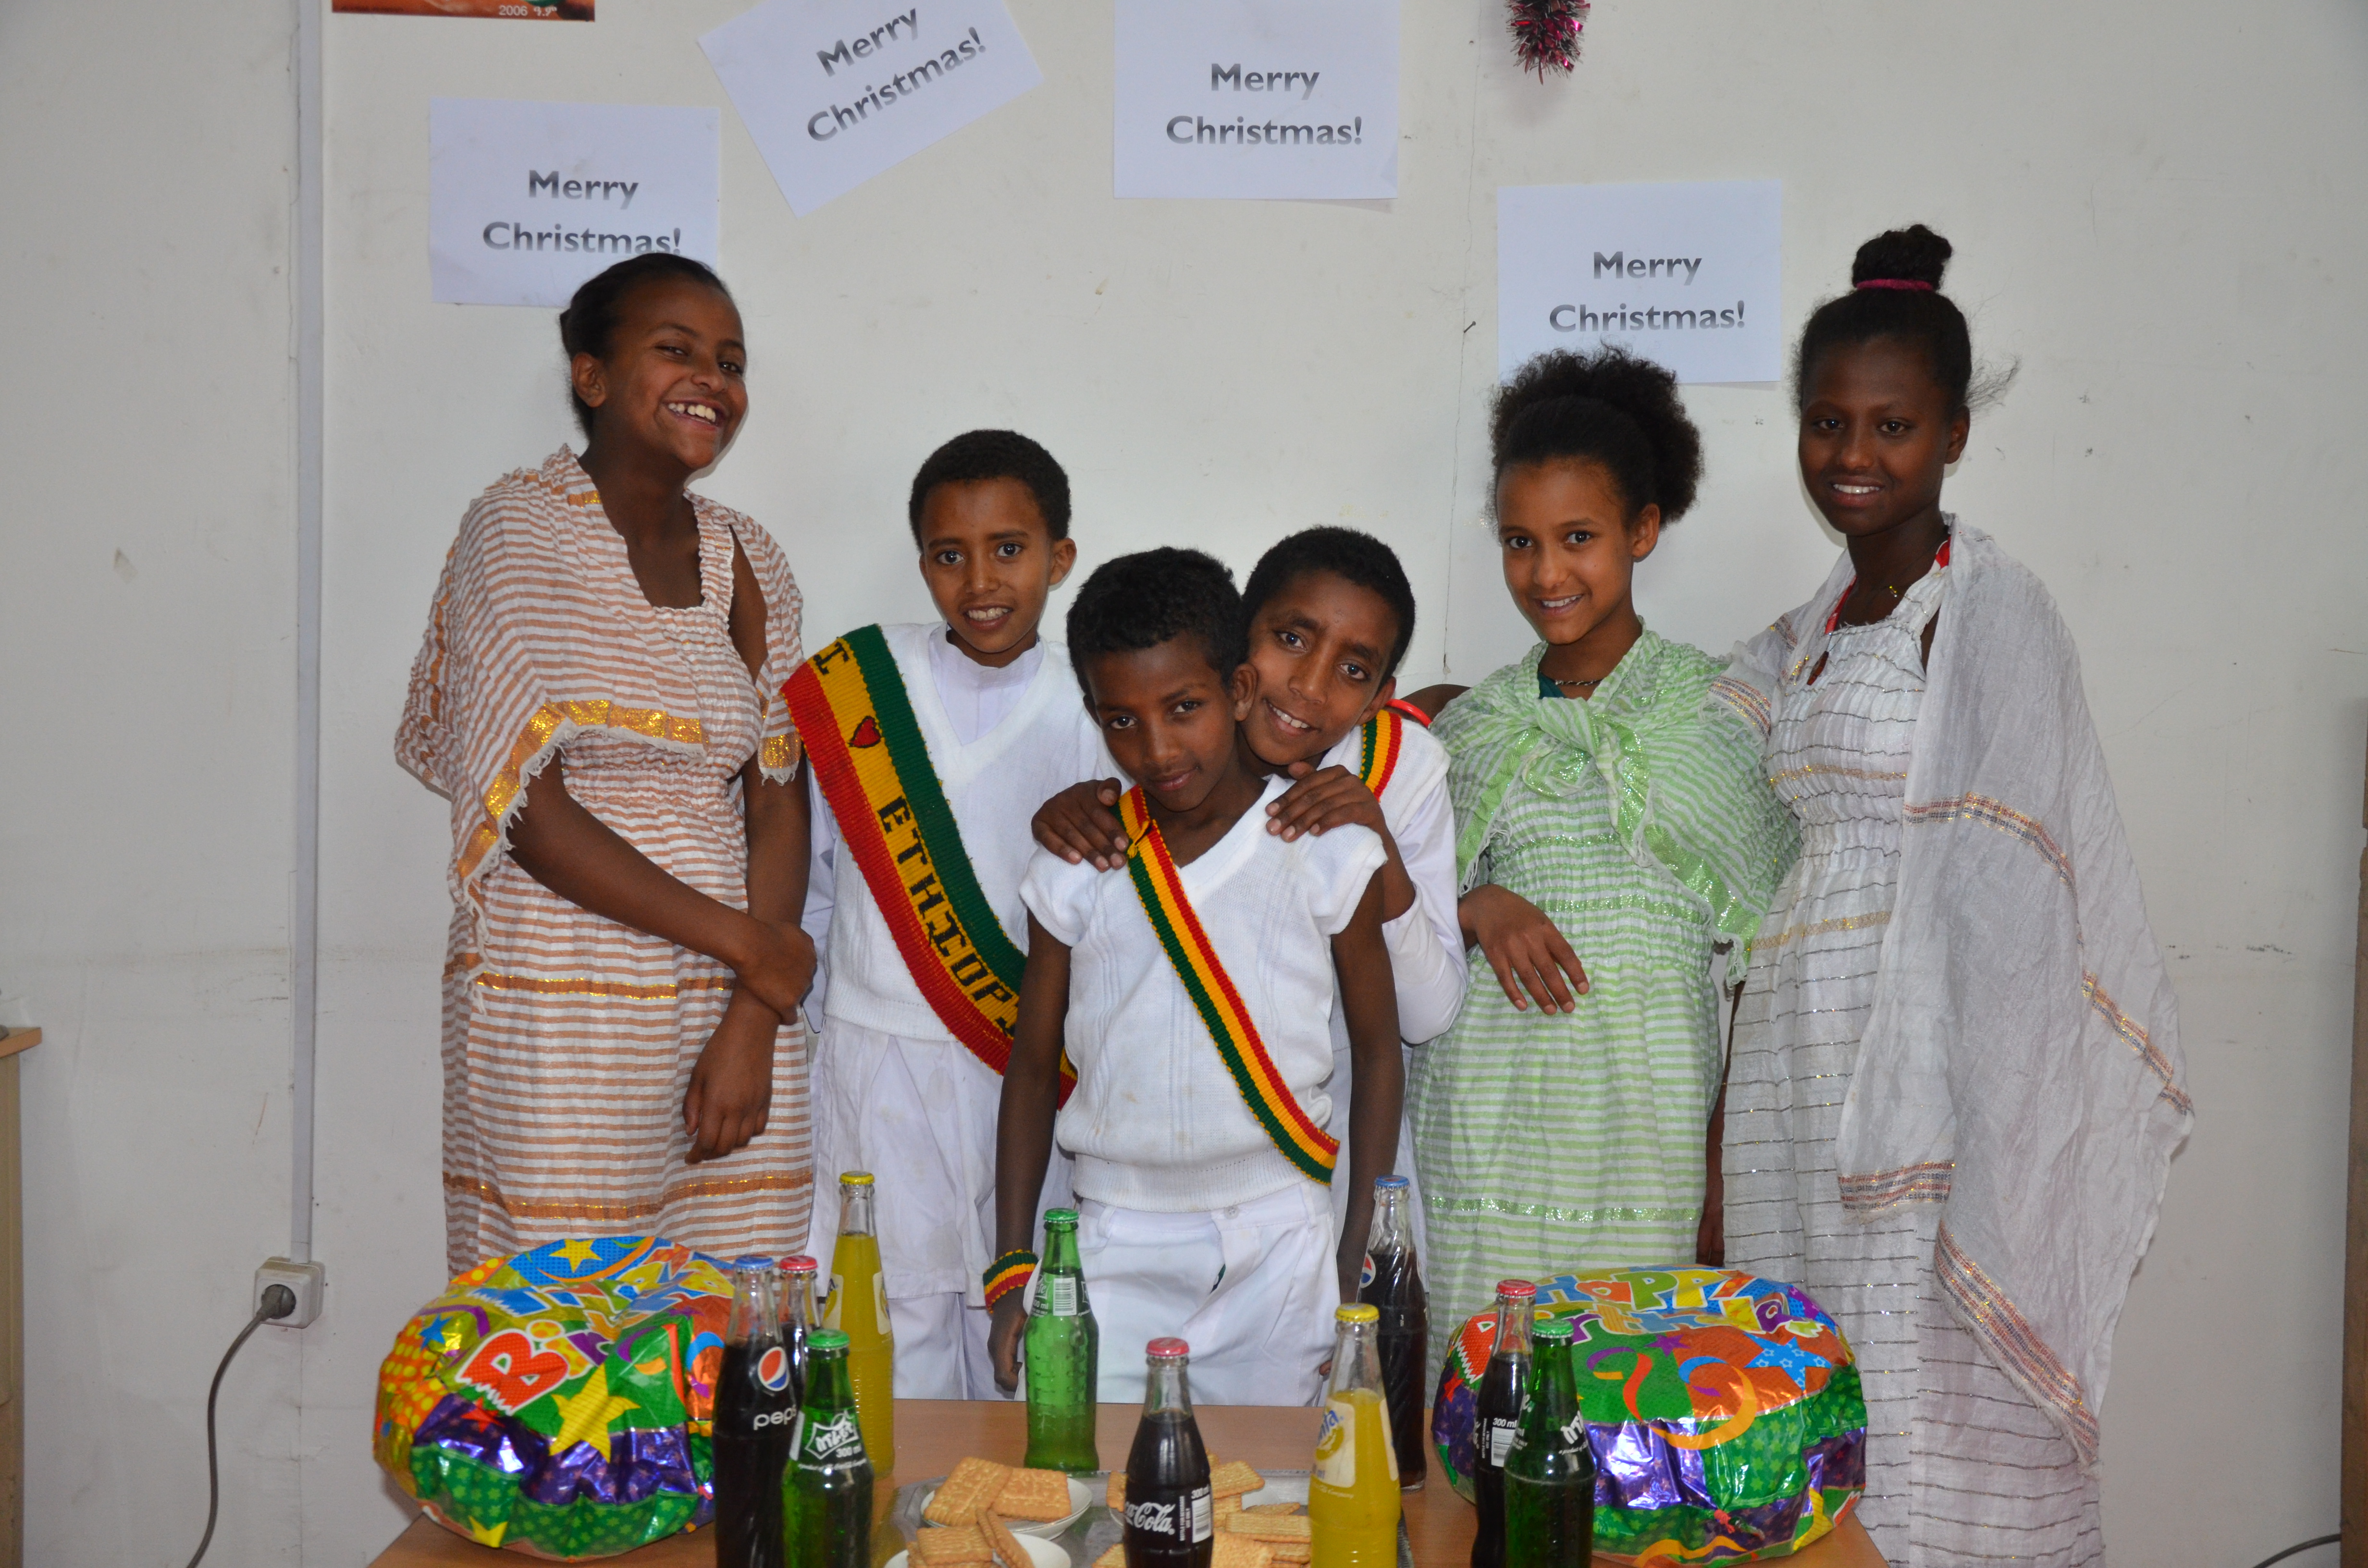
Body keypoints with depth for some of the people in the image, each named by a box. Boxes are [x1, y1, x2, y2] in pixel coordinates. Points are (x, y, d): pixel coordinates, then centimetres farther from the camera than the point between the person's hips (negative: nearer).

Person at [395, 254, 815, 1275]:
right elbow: (530, 811, -11)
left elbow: (777, 804, 6)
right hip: (560, 1012, -4)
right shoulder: (521, 531, -4)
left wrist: (750, 1027, -4)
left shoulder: (742, 560, 11)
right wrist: (744, 943, -9)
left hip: (733, 1001, 5)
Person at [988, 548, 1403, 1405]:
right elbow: (1032, 1066, 8)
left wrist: (1356, 1266, 1)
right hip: (1117, 1245, 1)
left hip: (1278, 1244, -1)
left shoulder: (1329, 851, -2)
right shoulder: (1076, 868, 1)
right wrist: (1011, 1272, 5)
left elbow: (1377, 1051, 5)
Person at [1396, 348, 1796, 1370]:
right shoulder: (1471, 725, 11)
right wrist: (1477, 908, -7)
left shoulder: (1718, 710, 4)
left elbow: (1765, 943, 5)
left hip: (1641, 1095, -2)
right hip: (1486, 1108, 2)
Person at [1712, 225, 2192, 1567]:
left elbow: (2011, 883, -13)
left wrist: (1984, 1139, -18)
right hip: (1801, 1067, 7)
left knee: (1935, 1412, -3)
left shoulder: (1995, 612, -6)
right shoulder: (1809, 634, 17)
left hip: (1933, 1074, -7)